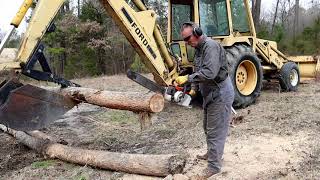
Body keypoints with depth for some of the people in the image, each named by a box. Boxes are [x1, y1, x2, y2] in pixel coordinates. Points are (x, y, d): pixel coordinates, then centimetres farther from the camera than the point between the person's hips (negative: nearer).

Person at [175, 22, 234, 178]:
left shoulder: (211, 46, -21)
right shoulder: (198, 49, 11)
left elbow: (210, 72, -32)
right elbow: (198, 71, 15)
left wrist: (188, 78, -28)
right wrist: (193, 89, 4)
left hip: (220, 95, -10)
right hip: (210, 94, 10)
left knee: (215, 131, -3)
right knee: (208, 128, 21)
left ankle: (214, 166, 7)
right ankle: (212, 153, 38)